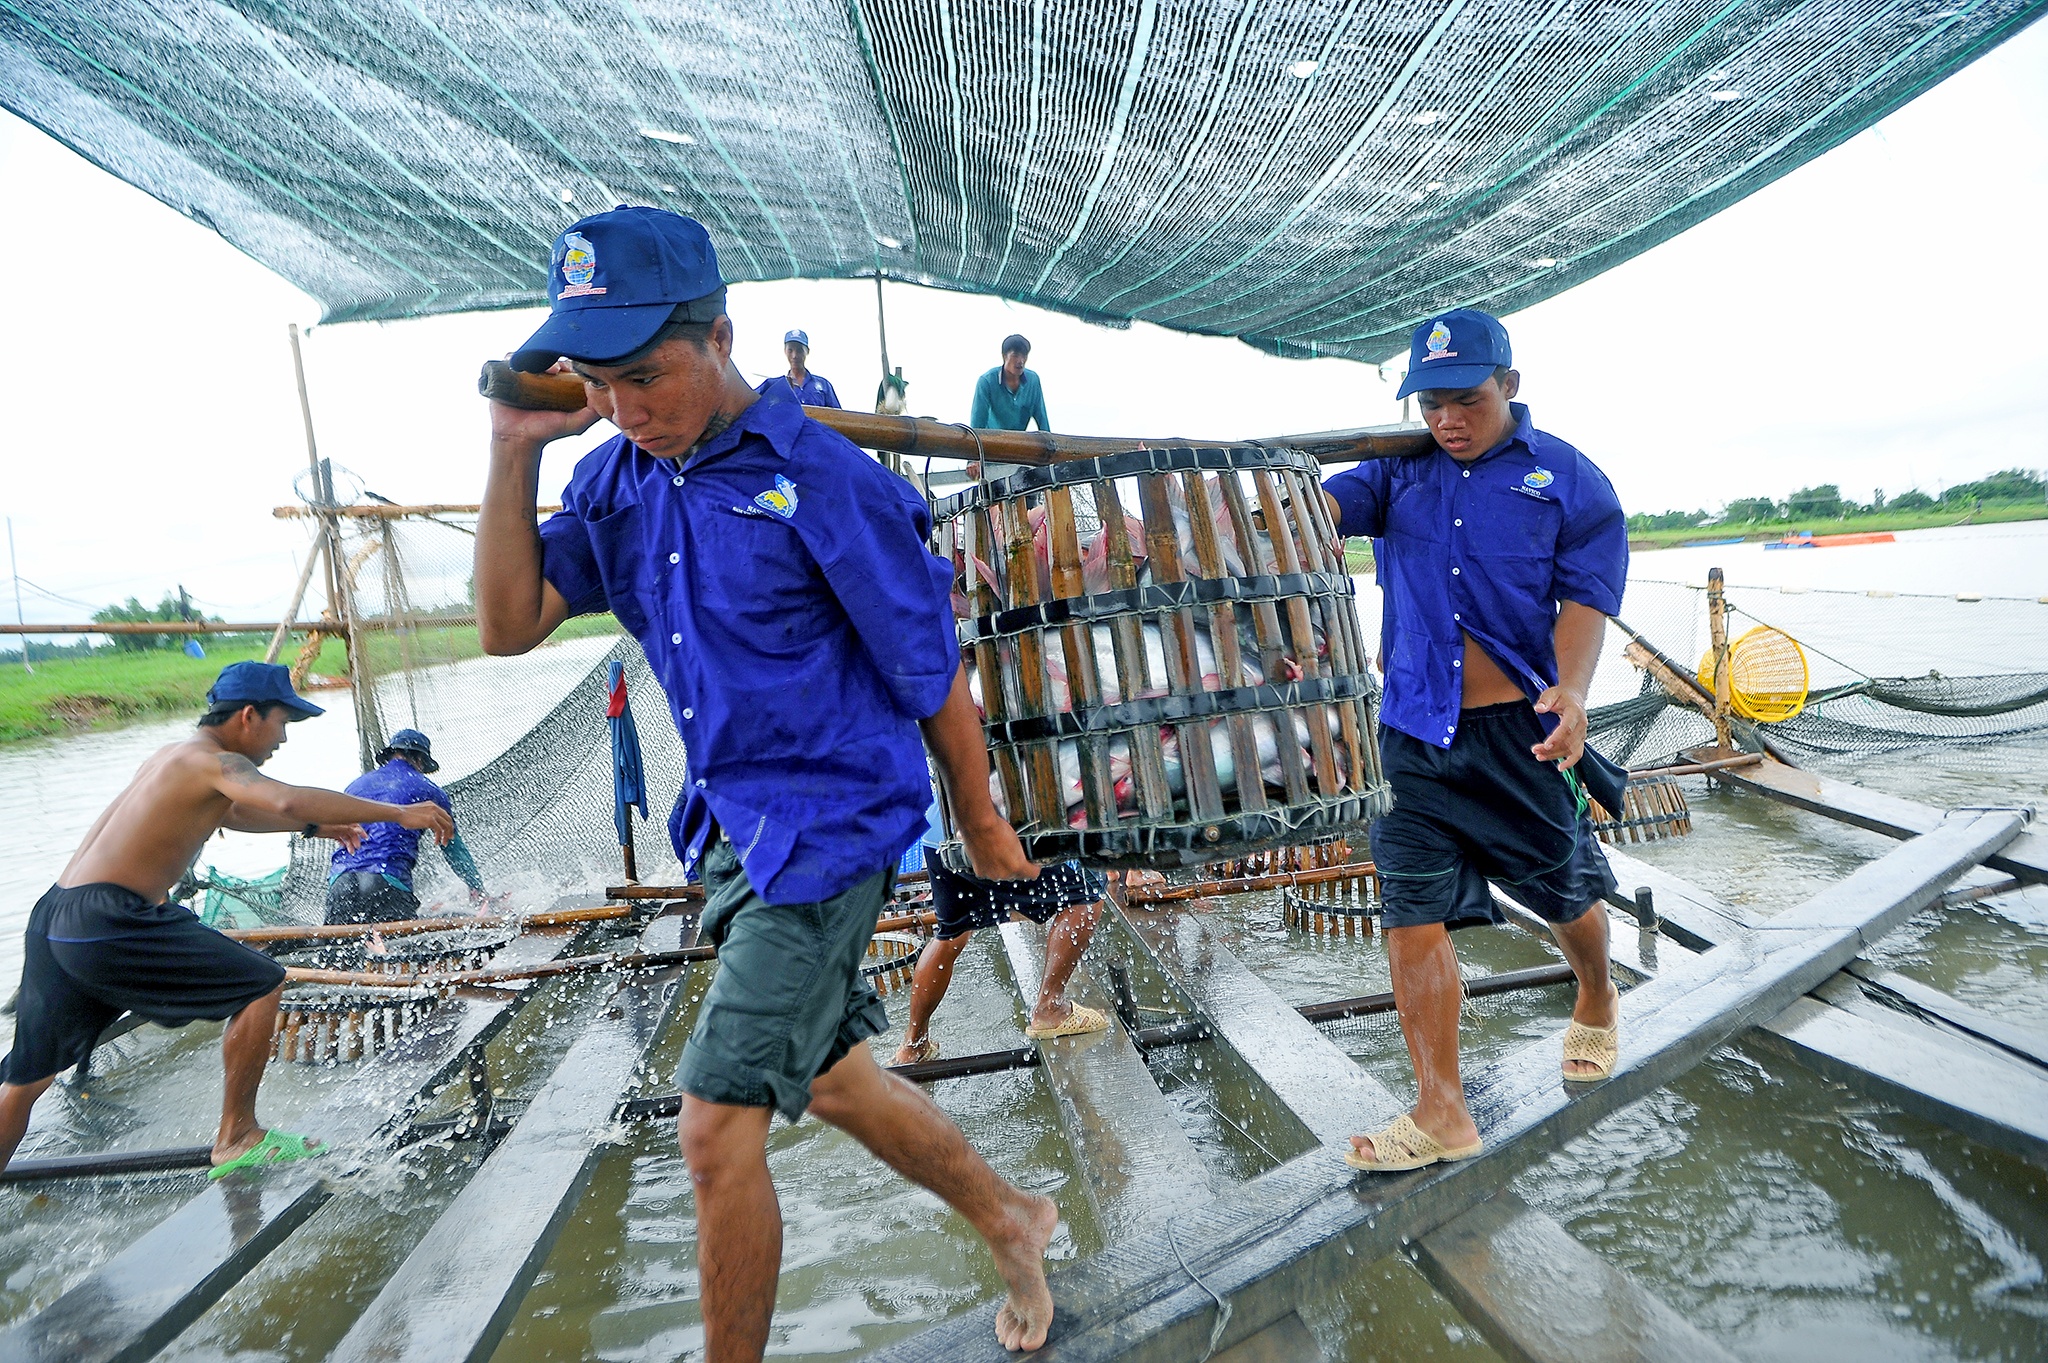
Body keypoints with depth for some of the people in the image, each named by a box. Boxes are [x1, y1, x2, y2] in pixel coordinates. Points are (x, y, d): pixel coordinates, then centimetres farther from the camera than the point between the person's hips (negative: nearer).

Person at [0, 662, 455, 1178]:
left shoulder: (178, 753, 20)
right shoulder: (214, 760, -10)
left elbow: (233, 812, 40)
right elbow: (288, 801, -31)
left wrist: (313, 826, 42)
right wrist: (398, 813, -28)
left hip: (54, 919, 10)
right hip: (108, 921, -10)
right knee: (262, 984, -2)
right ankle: (237, 1139, 7)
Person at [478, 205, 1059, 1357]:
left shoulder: (822, 478, -17)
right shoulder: (619, 476, 4)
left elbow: (934, 675, -12)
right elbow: (511, 626, 1)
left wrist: (985, 830, -3)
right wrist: (516, 450, -7)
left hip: (831, 823, -8)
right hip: (732, 824, 8)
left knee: (718, 1126, -4)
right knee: (830, 1079, 21)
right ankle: (1010, 1219, 45)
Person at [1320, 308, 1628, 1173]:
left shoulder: (1567, 478, 2)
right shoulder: (1402, 470, 9)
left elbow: (1587, 593, -5)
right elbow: (1329, 503, -8)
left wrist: (1571, 687, -23)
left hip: (1518, 728, -1)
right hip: (1414, 733, 2)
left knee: (1566, 892, 16)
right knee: (1412, 915, 0)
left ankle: (1596, 1003, 51)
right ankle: (1442, 1114, 13)